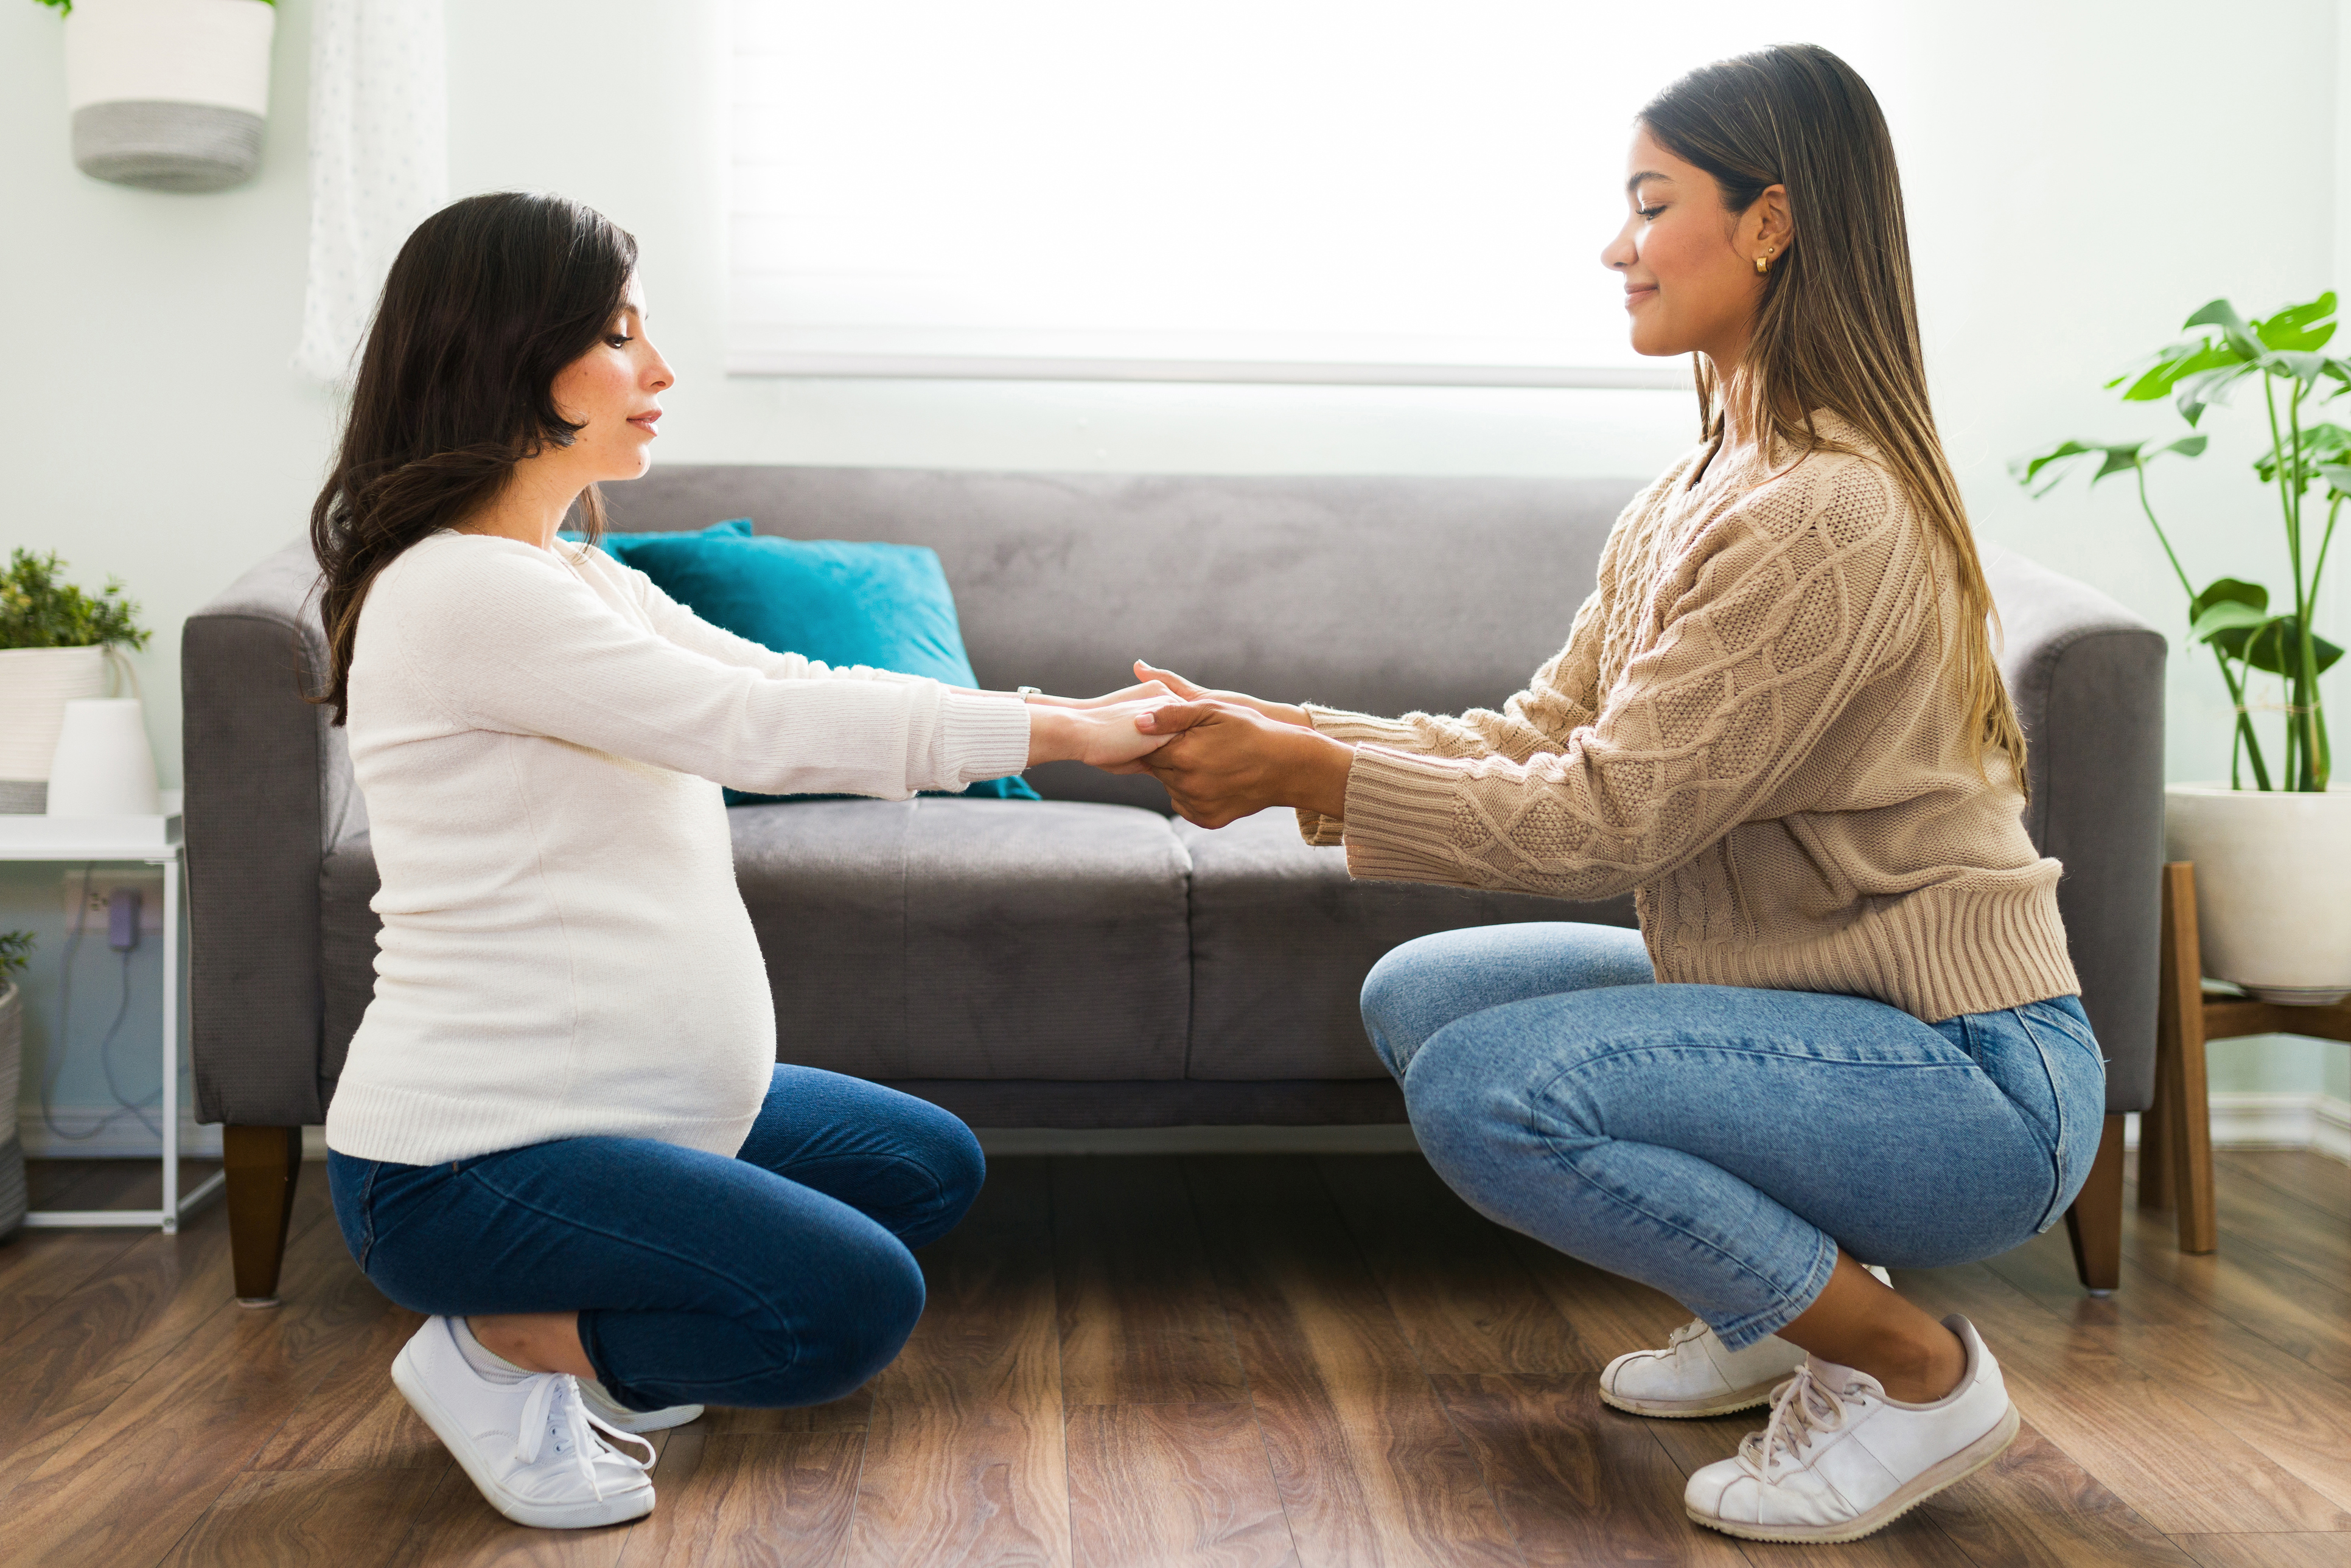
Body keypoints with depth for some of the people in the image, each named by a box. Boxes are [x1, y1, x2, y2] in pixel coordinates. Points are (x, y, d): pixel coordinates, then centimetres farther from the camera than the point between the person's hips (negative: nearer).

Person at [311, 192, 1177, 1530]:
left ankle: (607, 1351, 15)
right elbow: (761, 728, -23)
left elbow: (795, 685, 9)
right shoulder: (453, 590, -19)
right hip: (465, 1154, -10)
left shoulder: (586, 582, 14)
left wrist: (1084, 717, 0)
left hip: (630, 1099, 10)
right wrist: (1059, 732, -16)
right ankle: (502, 1347, -2)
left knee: (933, 1168, 18)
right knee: (853, 1302, -24)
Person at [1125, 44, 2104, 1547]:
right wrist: (1289, 736, -5)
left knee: (1487, 1088, -26)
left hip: (1976, 1077, -9)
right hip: (1812, 1010, 10)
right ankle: (1786, 1293, 16)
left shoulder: (1824, 514, -22)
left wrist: (1310, 772, -19)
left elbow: (1608, 813, -23)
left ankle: (1914, 1367, -5)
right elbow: (1542, 734, 6)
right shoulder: (1693, 497, 10)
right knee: (1415, 993, 8)